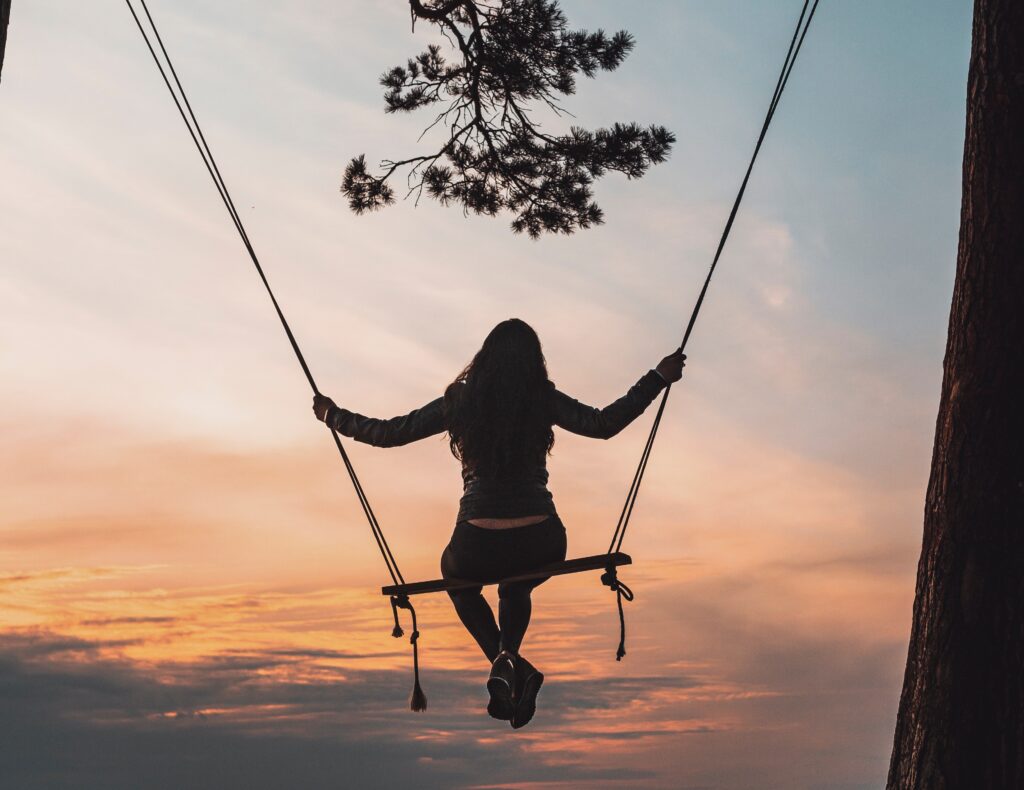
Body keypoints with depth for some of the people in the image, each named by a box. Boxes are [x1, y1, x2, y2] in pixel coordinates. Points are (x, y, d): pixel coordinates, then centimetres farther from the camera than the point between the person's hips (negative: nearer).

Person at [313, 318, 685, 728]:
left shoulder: (459, 402, 3)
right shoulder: (544, 401, 1)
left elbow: (387, 433, 8)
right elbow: (604, 424, 1)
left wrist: (333, 416, 24)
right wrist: (657, 378, 12)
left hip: (478, 547, -1)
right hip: (542, 545, 2)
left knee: (456, 574, 36)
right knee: (515, 591, 37)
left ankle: (505, 663, 8)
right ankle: (509, 657, 3)